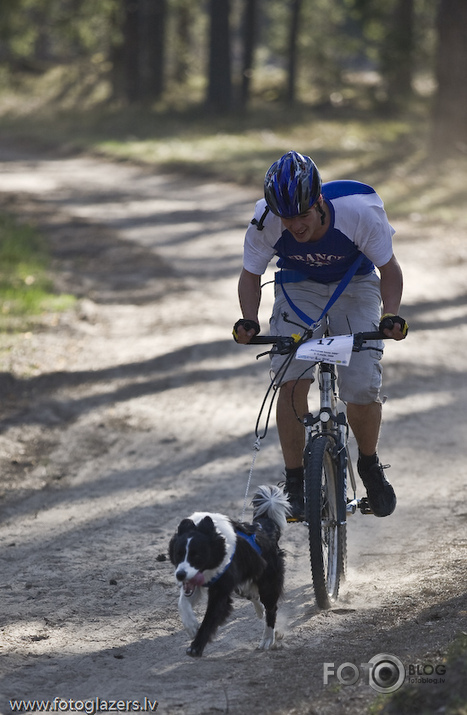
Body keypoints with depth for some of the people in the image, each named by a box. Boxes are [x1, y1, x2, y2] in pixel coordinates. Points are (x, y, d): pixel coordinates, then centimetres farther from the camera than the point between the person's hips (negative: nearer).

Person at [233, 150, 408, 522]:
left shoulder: (359, 211, -33)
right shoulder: (266, 223, -28)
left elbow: (389, 268, -17)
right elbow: (251, 275, -10)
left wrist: (390, 315, -34)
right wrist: (249, 319, -28)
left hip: (354, 286, -1)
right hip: (299, 287, 1)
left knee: (362, 392, -15)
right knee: (292, 382, -20)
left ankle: (370, 466, 16)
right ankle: (294, 482, -3)